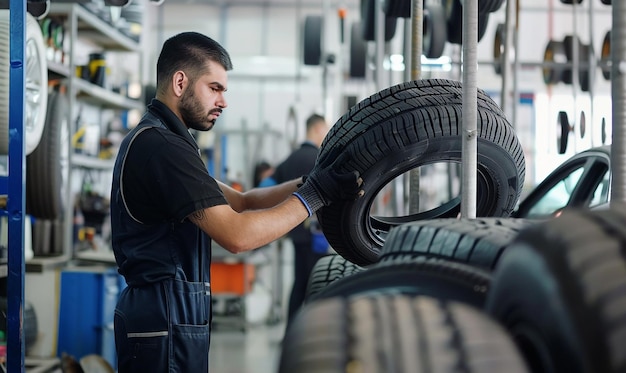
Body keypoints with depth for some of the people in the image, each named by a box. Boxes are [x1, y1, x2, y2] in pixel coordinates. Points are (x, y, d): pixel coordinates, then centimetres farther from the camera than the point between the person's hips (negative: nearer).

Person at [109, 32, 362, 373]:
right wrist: (312, 195, -16)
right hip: (166, 319, -10)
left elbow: (240, 202, 13)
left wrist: (308, 182, 1)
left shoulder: (151, 140, 17)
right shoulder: (161, 146, -17)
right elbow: (236, 235, -24)